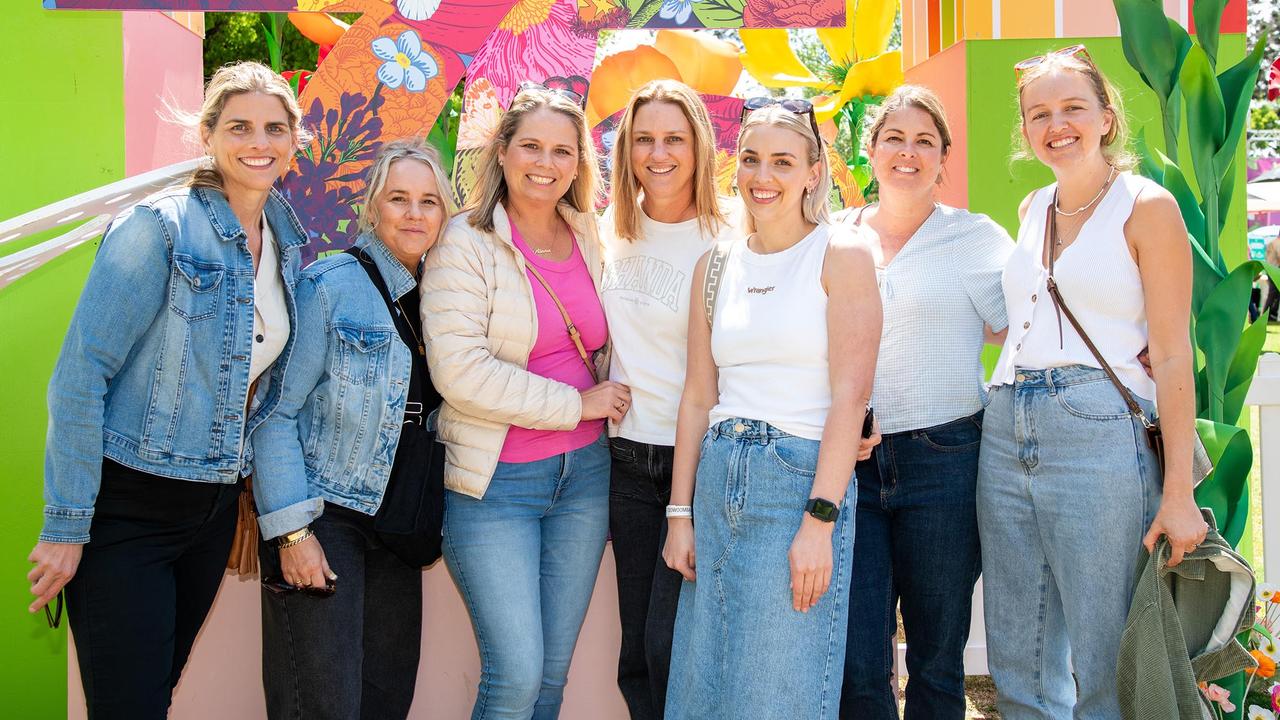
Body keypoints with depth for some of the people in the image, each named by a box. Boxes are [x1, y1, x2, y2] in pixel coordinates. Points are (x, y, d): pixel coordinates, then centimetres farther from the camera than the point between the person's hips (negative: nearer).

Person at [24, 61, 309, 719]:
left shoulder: (287, 239, 6)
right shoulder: (161, 227, -14)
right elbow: (80, 373, -15)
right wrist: (65, 524, -16)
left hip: (214, 509, 6)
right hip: (127, 508, -6)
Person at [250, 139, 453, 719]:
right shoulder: (329, 286, -11)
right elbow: (275, 411, -13)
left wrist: (432, 520, 7)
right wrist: (291, 532, -18)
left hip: (397, 528, 6)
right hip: (323, 515, -6)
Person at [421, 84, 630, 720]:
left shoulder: (591, 237, 8)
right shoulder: (467, 243, -8)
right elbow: (459, 370, -19)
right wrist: (576, 404, -14)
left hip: (584, 471, 5)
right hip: (496, 481, -5)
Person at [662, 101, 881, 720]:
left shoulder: (841, 257, -4)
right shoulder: (716, 265, 11)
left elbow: (850, 396, -11)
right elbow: (698, 396, 11)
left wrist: (820, 520, -17)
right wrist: (680, 513, 7)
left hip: (800, 481, -5)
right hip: (718, 482, 5)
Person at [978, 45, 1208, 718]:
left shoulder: (1146, 206, -2)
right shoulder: (1032, 210, 15)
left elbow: (1173, 357, -7)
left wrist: (1178, 492, -12)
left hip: (1100, 436, -6)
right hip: (1003, 438, 6)